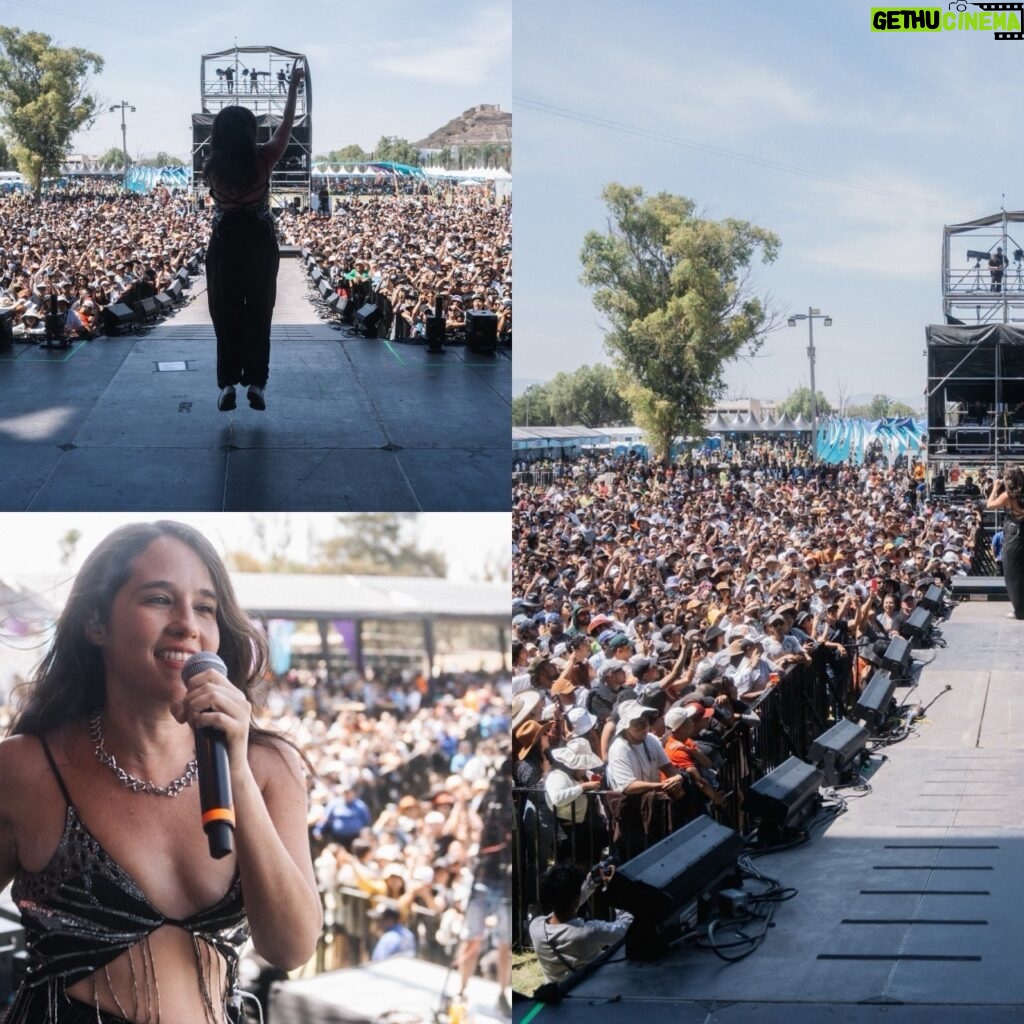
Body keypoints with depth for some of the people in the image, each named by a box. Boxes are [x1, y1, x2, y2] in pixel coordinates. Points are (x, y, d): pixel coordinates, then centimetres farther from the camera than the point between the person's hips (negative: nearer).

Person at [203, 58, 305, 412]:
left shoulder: (213, 167, -8)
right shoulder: (263, 158, -11)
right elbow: (286, 124, 2)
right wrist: (293, 86, 13)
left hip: (225, 245, 0)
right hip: (260, 244, 0)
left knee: (226, 315, 7)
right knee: (258, 314, 7)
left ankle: (228, 384, 4)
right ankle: (256, 384, 6)